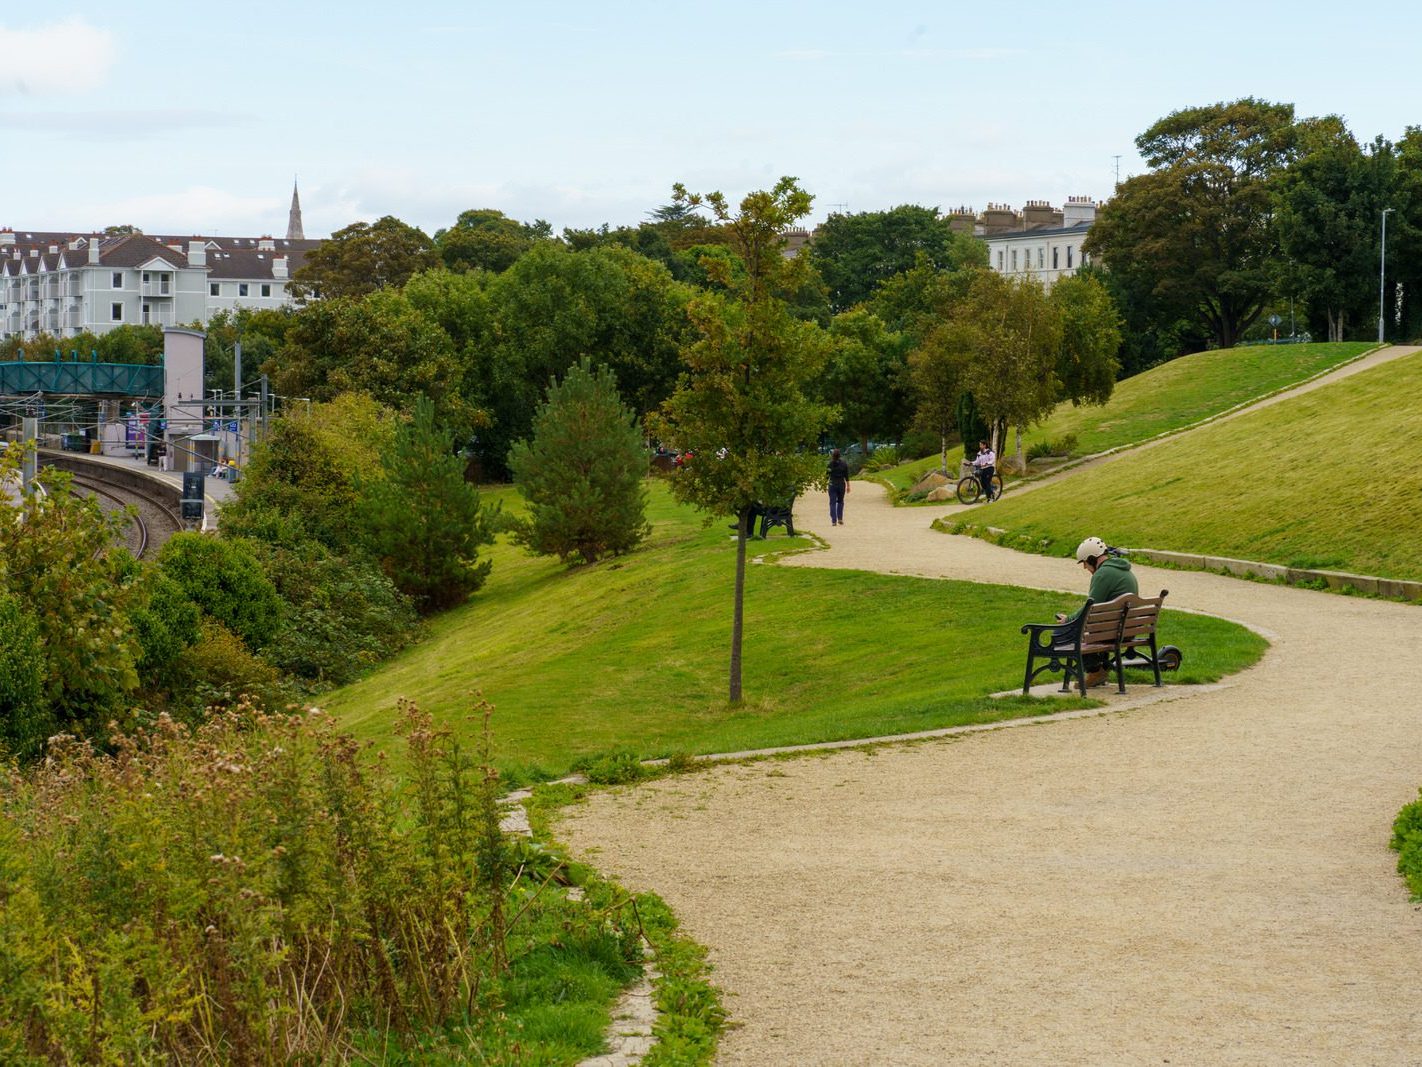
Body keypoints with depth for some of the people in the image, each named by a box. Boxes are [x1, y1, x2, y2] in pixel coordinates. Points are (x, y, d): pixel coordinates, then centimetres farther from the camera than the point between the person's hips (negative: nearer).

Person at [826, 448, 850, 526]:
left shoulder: (830, 464, -7)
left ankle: (834, 521, -3)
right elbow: (846, 476, -2)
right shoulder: (844, 464, -3)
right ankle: (840, 518, 11)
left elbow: (826, 475, -3)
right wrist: (848, 486, 4)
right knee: (840, 502, 19)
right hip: (841, 484, 2)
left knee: (833, 503, 3)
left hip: (832, 485, -1)